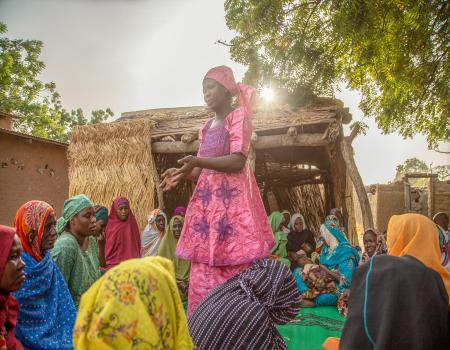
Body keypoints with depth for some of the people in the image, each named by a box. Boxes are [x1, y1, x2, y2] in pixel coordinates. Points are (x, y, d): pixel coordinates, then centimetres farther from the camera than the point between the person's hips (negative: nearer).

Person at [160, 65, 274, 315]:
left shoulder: (239, 115, -1)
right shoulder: (206, 128, 20)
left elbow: (238, 161, -14)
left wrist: (197, 161, -24)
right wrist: (182, 174, 1)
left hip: (232, 203, -7)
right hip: (207, 203, 7)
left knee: (236, 273, -6)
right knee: (203, 275, 6)